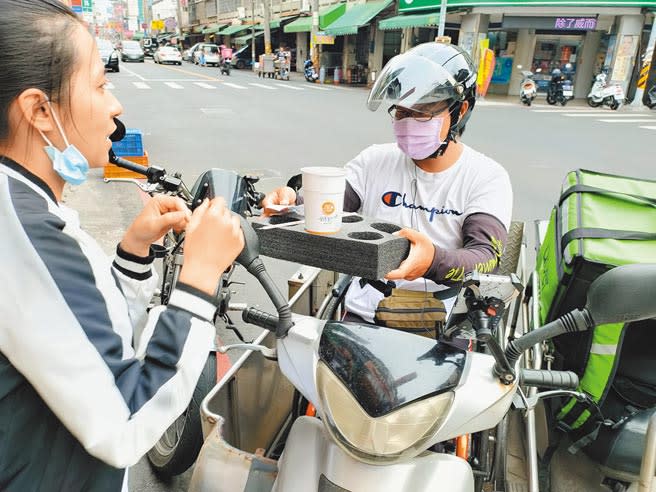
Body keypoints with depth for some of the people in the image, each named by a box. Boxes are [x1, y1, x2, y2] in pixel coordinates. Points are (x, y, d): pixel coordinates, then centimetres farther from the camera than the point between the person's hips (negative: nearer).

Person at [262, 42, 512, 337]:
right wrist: (290, 204, -24)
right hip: (366, 315, 2)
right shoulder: (375, 160, 7)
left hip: (448, 323, -1)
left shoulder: (487, 178, -2)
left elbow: (486, 257, -16)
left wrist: (434, 261, -38)